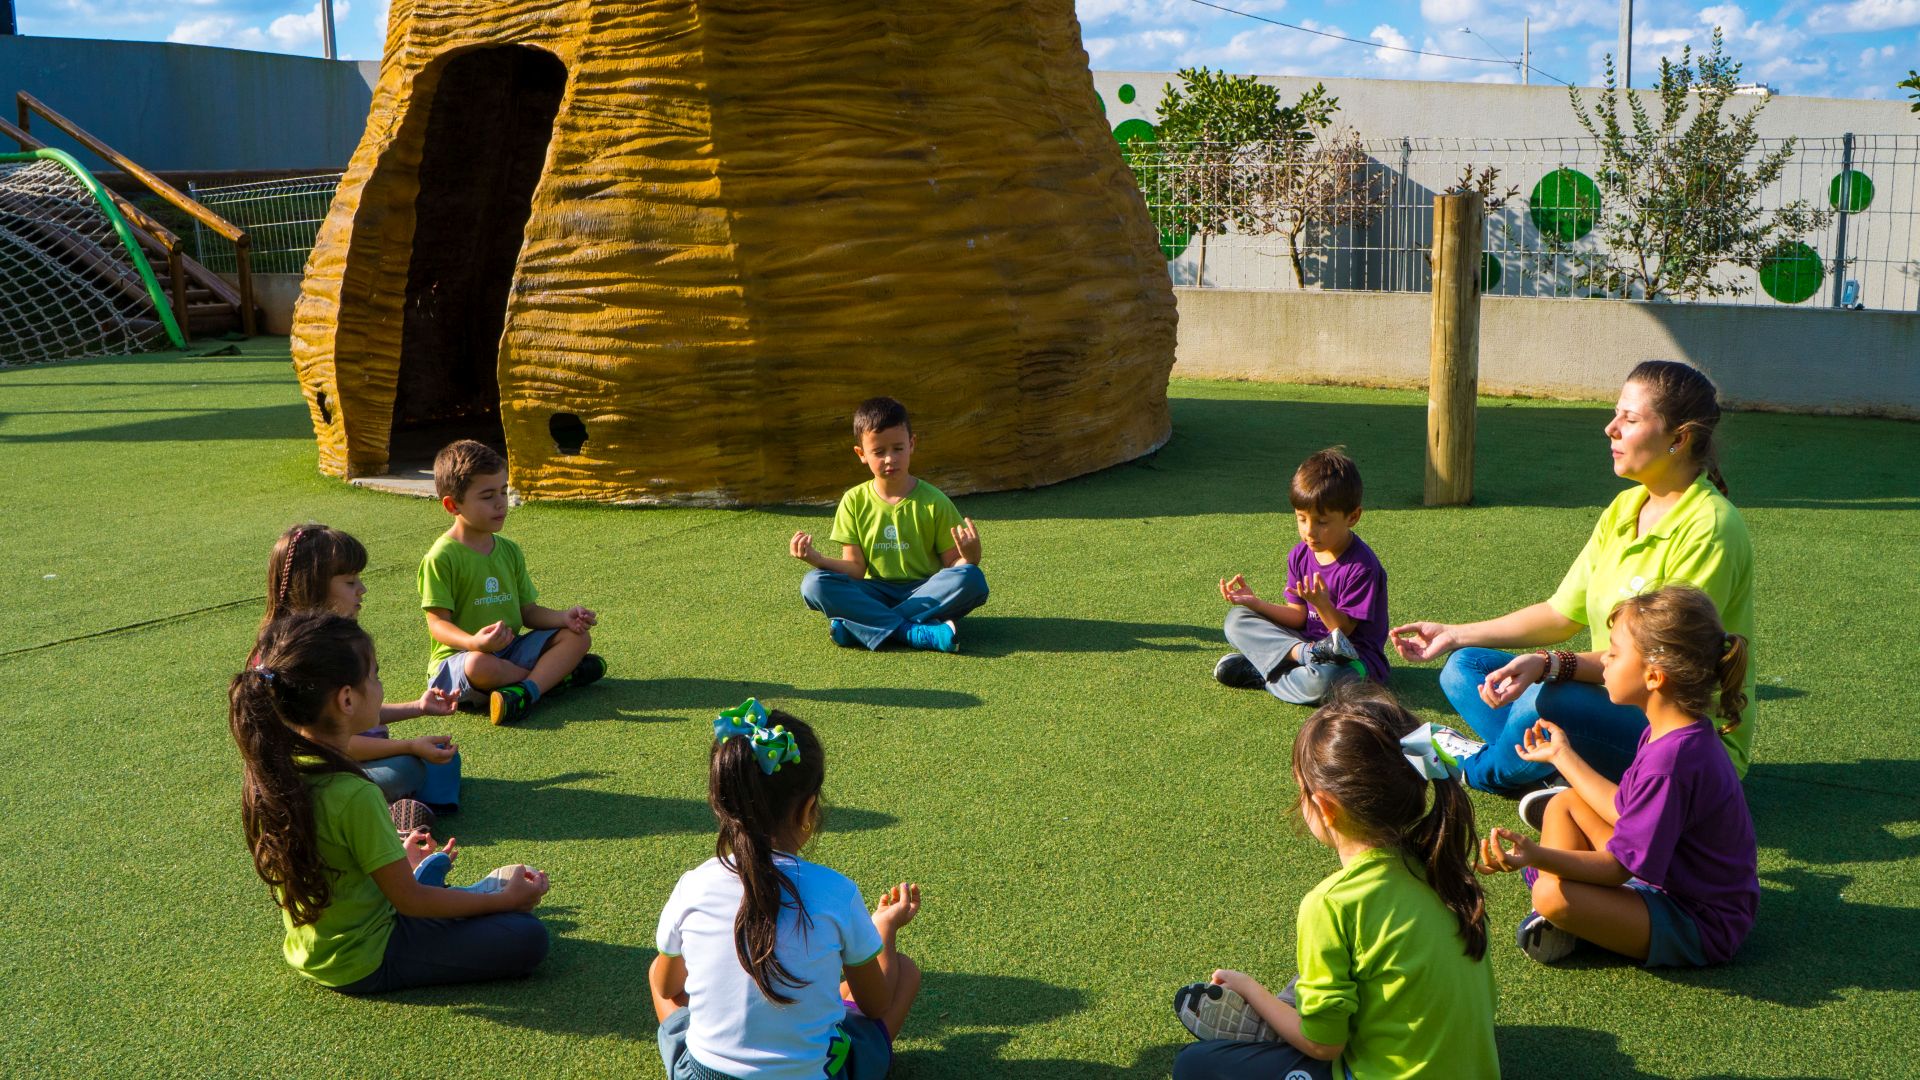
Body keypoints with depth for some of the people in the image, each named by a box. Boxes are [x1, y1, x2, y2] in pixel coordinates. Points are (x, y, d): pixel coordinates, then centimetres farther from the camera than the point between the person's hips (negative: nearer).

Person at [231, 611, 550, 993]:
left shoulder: (271, 771, -7)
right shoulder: (353, 795, -31)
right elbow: (410, 900, -20)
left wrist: (397, 857, 24)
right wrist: (506, 899, -8)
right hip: (366, 964, -9)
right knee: (527, 937, -10)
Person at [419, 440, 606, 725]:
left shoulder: (509, 551, 11)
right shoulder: (442, 557, -11)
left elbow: (527, 611, 12)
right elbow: (438, 623, -16)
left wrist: (563, 617, -8)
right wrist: (473, 642, -36)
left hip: (509, 649, 7)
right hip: (458, 656, -7)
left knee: (577, 635, -8)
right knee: (479, 666, -41)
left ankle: (525, 692, -32)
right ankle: (555, 673, -15)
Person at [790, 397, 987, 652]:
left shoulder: (934, 502, 0)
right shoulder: (854, 501, 4)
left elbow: (952, 566, 0)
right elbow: (855, 569, 2)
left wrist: (969, 557, -23)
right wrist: (817, 559, -16)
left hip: (924, 593, -1)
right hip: (875, 595, 1)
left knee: (972, 579, -31)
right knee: (814, 584, -25)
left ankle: (860, 626, -30)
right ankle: (919, 633, -34)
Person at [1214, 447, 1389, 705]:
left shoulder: (1362, 566, -16)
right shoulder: (1300, 555, 5)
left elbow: (1344, 630, -15)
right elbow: (1298, 617, 4)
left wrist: (1322, 604, -33)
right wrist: (1255, 602, -8)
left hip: (1356, 659, -7)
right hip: (1305, 638, 8)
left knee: (1323, 679, -42)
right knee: (1237, 618, -5)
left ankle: (1261, 672, -16)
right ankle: (1304, 653, -25)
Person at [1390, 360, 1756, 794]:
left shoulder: (1707, 527, -20)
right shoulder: (1624, 508, 7)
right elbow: (1561, 614, 12)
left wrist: (1548, 664, -35)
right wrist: (1454, 635, 8)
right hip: (1620, 706, 9)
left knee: (1545, 701, -34)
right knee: (1464, 668, 4)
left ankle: (1478, 771, -2)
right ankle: (1558, 776, -18)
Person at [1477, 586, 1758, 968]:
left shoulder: (1671, 759, -30)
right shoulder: (1671, 732, 0)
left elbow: (1618, 867, -26)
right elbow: (1625, 811, 11)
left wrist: (1536, 856, -40)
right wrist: (1563, 756, 22)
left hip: (1700, 929, -10)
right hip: (1667, 877, 10)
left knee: (1553, 894, -30)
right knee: (1565, 803, 8)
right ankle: (1554, 922, -1)